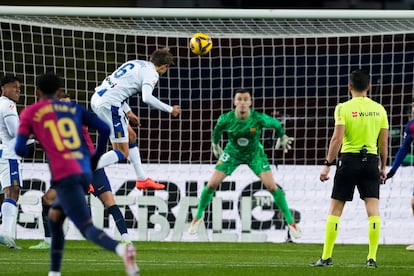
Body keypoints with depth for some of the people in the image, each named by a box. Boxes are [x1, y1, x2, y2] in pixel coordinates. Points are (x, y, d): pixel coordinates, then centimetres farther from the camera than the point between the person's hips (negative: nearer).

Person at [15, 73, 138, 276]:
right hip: (85, 173, 6)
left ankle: (121, 249, -43)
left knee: (87, 228, -14)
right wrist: (95, 158, 20)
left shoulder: (29, 113, 8)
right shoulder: (73, 108, 18)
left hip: (64, 176, -6)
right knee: (54, 217, 26)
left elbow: (19, 149, 0)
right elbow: (104, 129, 8)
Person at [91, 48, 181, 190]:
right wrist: (170, 109, -10)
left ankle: (142, 179, 30)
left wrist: (127, 111, 27)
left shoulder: (135, 64, 21)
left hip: (97, 98, 10)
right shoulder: (152, 73, -5)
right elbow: (147, 98, -21)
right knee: (122, 153, -5)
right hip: (109, 105, -10)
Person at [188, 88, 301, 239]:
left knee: (271, 186, -12)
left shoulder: (258, 118, -30)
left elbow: (276, 124, -8)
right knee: (212, 184, -5)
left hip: (255, 153, -1)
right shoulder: (226, 119, -26)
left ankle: (290, 222, 0)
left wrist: (282, 137, 9)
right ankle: (198, 217, 17)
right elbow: (217, 130, -1)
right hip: (233, 152, 1)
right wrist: (215, 144, 14)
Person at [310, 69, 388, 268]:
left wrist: (327, 165, -7)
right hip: (371, 161, 2)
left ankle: (326, 257, 4)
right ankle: (372, 258, -7)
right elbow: (383, 143, 7)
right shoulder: (379, 109, 5)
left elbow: (337, 139, -12)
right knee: (373, 209, 1)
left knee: (335, 209, 4)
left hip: (349, 159, -2)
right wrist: (383, 166, 18)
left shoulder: (343, 108, -5)